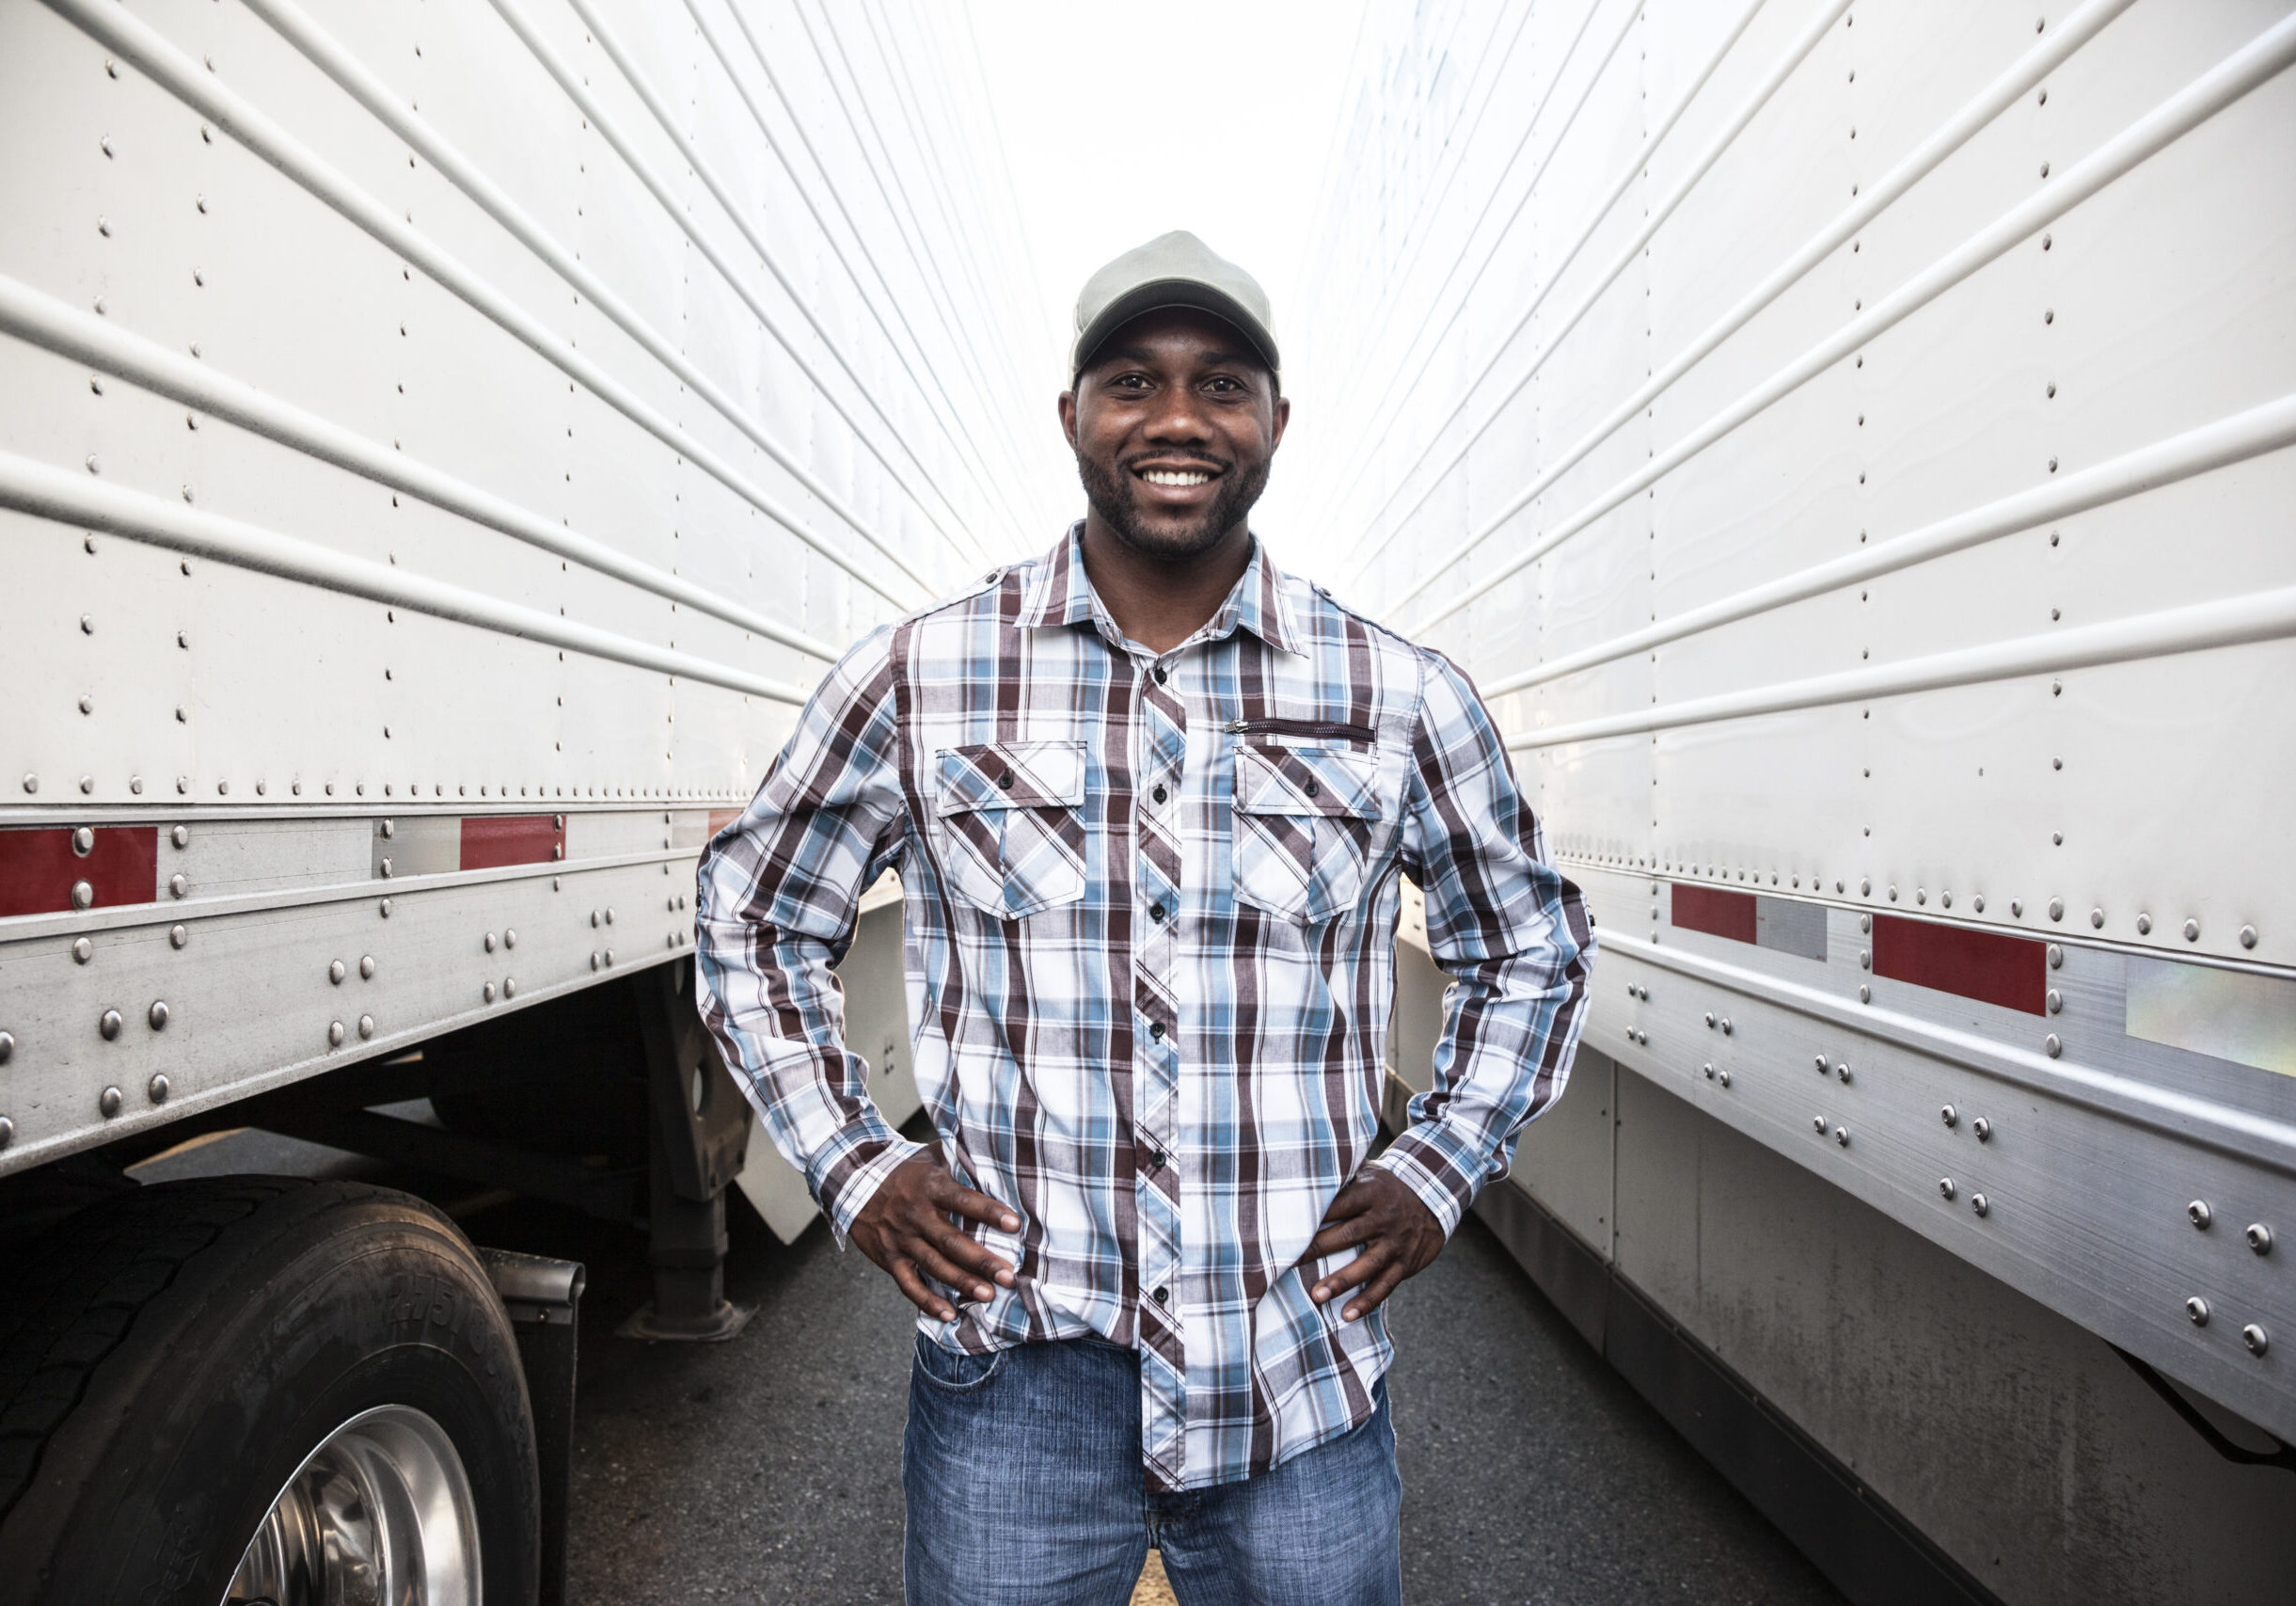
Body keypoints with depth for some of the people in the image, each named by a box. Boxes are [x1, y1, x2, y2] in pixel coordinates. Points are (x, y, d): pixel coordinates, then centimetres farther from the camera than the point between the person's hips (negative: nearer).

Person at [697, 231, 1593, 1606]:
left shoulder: (1403, 701, -3)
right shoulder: (922, 678, -4)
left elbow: (1532, 950, 12)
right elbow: (753, 923, 9)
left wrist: (1439, 1170, 2)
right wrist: (852, 1166, 0)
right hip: (1012, 1385, 0)